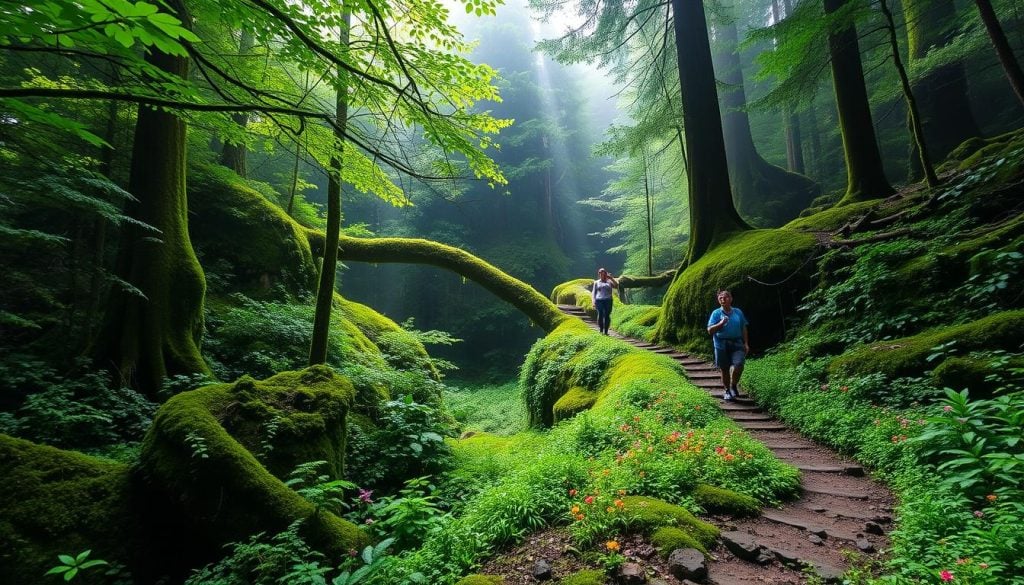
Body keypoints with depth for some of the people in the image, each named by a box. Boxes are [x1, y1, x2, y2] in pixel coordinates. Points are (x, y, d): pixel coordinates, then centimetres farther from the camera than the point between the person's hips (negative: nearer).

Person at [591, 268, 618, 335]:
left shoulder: (609, 282, 16)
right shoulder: (596, 282, 17)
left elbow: (616, 286, 1)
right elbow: (593, 292, 14)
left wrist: (611, 278, -2)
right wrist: (593, 302, 2)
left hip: (608, 300, 0)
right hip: (599, 300, 0)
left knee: (607, 316, -6)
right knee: (600, 315, -9)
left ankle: (606, 331, -2)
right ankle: (601, 330, 1)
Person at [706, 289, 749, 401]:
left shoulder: (738, 312, 8)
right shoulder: (716, 313, 0)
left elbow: (743, 329, 14)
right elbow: (710, 330, -5)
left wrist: (746, 343, 9)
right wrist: (721, 323, -19)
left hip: (737, 343, 1)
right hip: (722, 345, -1)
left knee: (738, 365, -17)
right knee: (724, 369, 7)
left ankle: (734, 386, 9)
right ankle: (727, 391, 25)